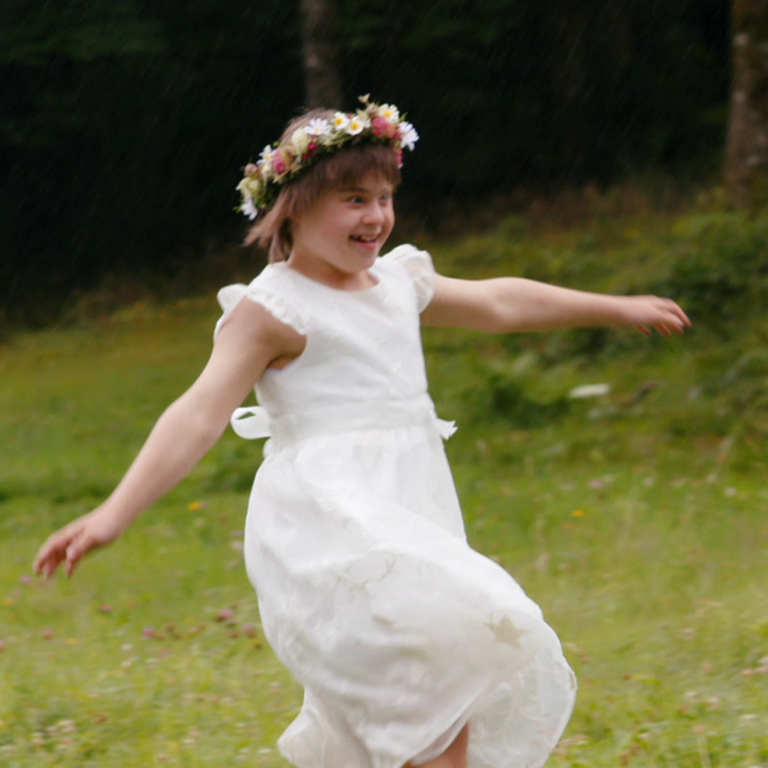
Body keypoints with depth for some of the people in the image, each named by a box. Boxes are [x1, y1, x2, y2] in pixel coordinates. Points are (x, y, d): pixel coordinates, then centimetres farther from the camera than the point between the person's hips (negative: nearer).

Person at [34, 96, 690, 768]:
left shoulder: (396, 283, 18)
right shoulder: (272, 309, -5)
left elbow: (499, 303, 34)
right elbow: (200, 415, -15)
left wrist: (618, 308, 44)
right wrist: (113, 516, -27)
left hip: (405, 518, 9)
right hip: (329, 522, -9)